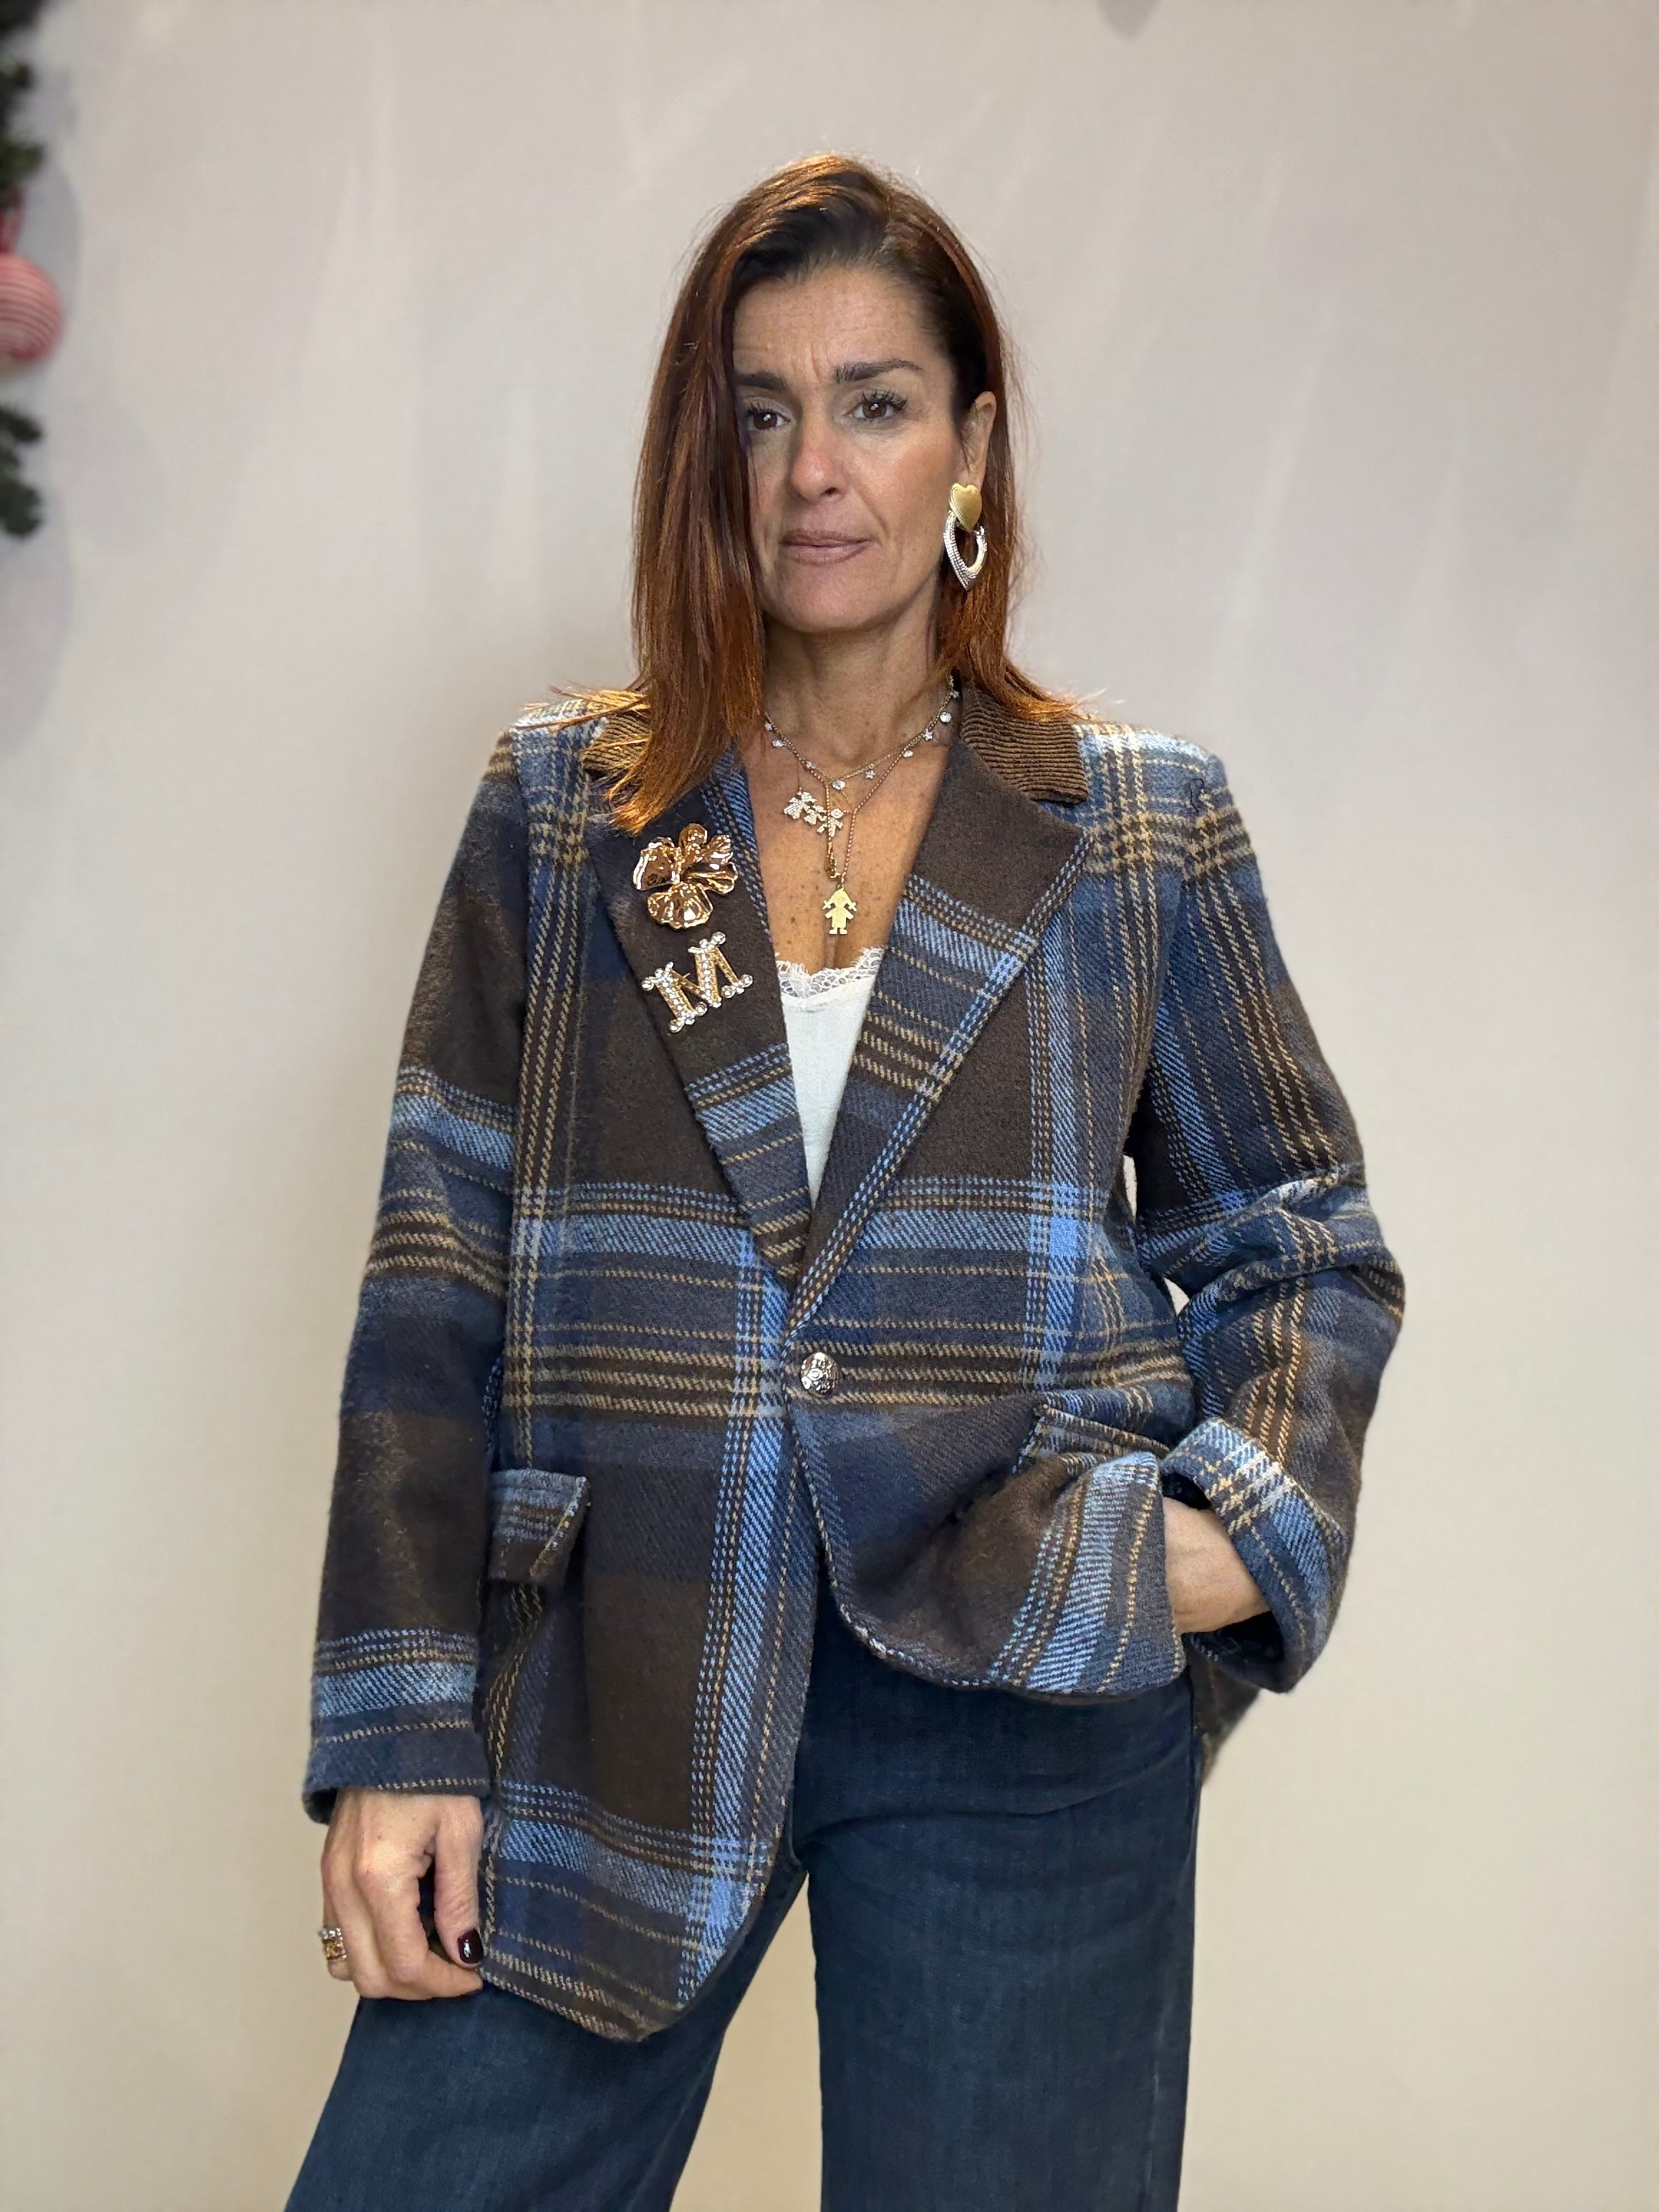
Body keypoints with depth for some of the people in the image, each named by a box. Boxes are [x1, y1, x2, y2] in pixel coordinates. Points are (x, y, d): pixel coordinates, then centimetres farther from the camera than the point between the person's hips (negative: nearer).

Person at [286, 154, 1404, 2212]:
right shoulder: (559, 804, 7)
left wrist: (1248, 1516, -9)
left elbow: (1302, 1240, 11)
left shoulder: (1141, 826, 6)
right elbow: (441, 1272, 4)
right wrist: (398, 1733, -2)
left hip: (1027, 1687, 0)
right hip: (608, 1689, 1)